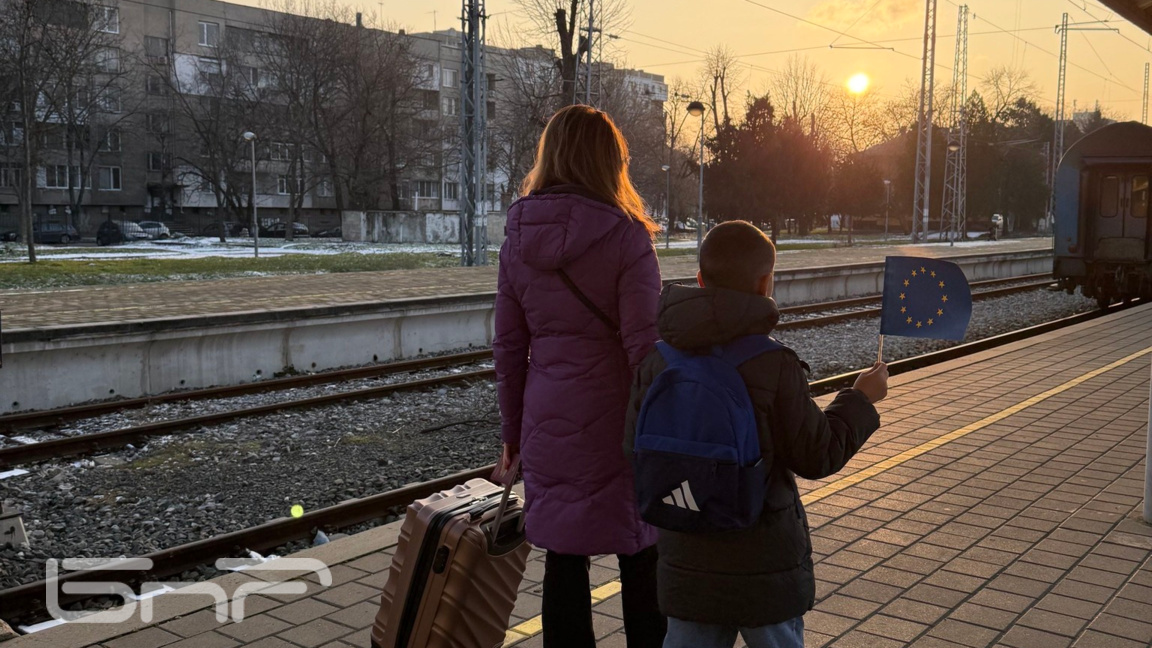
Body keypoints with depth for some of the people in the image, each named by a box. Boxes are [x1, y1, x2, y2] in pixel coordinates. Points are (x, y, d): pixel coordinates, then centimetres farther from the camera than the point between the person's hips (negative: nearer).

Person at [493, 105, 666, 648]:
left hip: (548, 422, 4)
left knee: (563, 558, 12)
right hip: (616, 418, -3)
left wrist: (513, 431, 14)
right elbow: (644, 346, -14)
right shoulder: (625, 236, -12)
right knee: (640, 557, 13)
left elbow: (508, 348, 5)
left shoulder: (518, 239, 2)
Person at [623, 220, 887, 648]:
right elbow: (817, 456, -10)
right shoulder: (774, 365, -18)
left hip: (687, 561, 3)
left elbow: (636, 446, 0)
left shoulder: (658, 360, -7)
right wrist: (861, 399, 4)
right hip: (765, 563, -3)